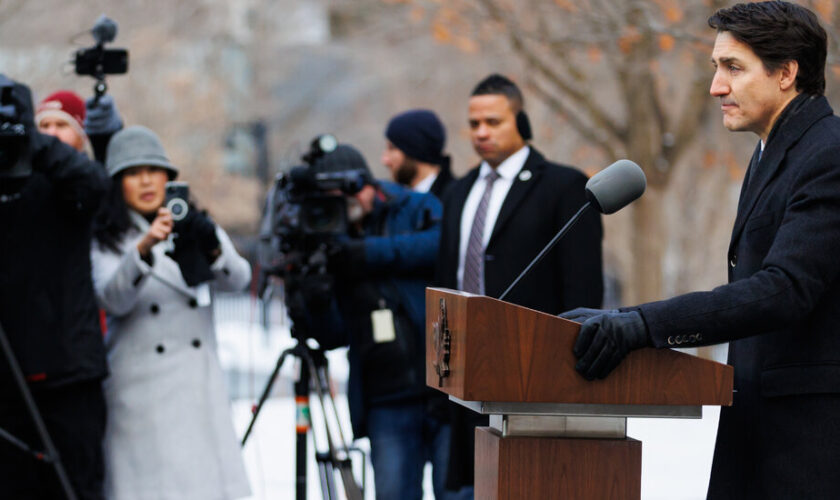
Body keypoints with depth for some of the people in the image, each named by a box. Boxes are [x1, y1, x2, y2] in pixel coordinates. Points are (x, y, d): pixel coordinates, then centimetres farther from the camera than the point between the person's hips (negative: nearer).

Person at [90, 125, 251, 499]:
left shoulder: (196, 228, 14)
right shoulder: (105, 241, 4)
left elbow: (238, 279, -3)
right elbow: (113, 299, -15)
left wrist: (210, 247, -23)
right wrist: (143, 248, -30)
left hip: (199, 385, 3)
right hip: (140, 394, -3)